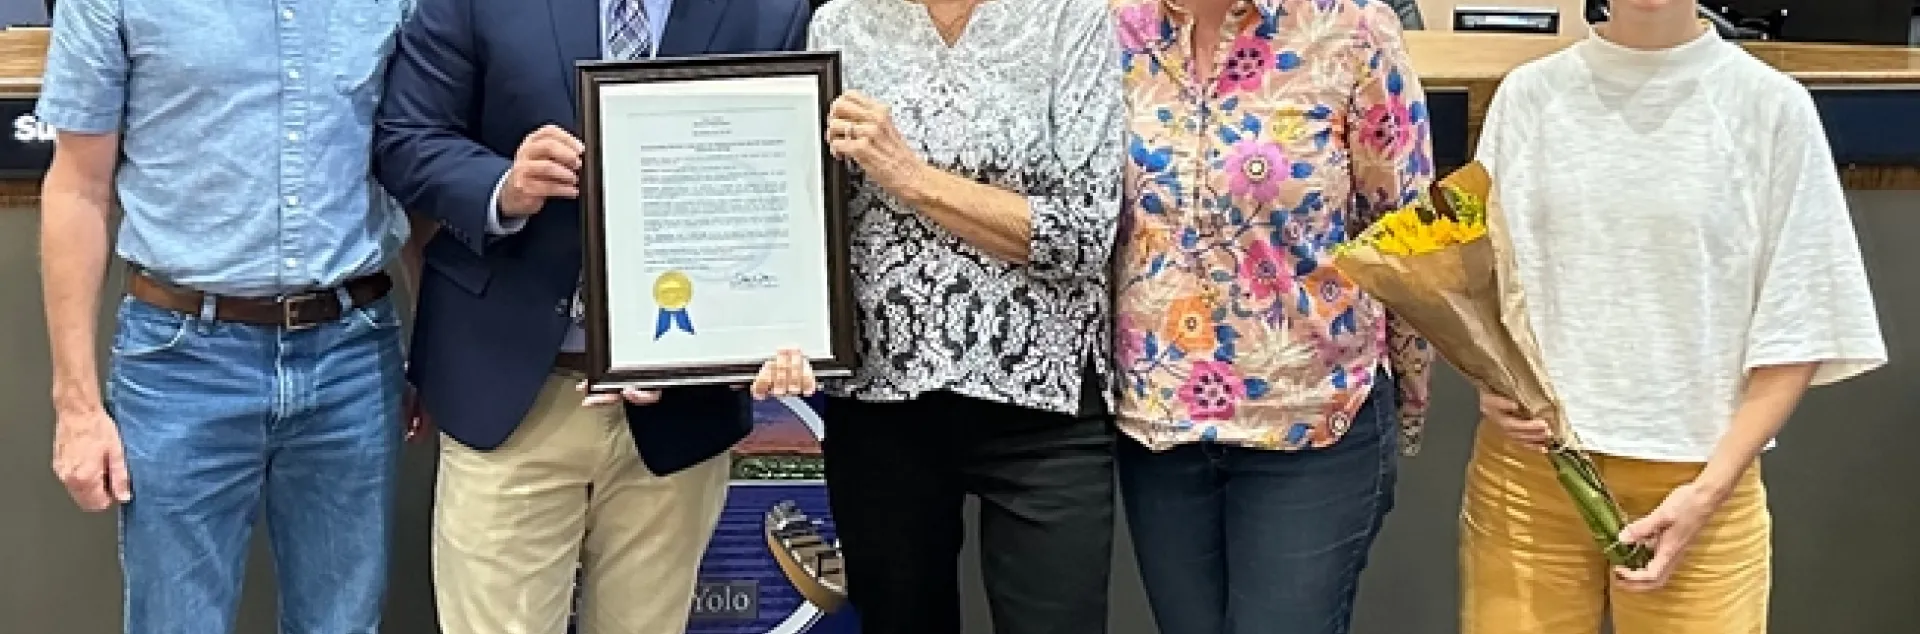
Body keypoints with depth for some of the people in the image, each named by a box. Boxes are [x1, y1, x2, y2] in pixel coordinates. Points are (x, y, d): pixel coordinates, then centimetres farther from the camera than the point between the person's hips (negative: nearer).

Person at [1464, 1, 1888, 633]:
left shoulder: (1772, 105, -3)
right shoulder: (1529, 94, 3)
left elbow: (1795, 328, -1)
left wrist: (1709, 489, -9)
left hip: (1696, 480, -1)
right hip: (1529, 468, 2)